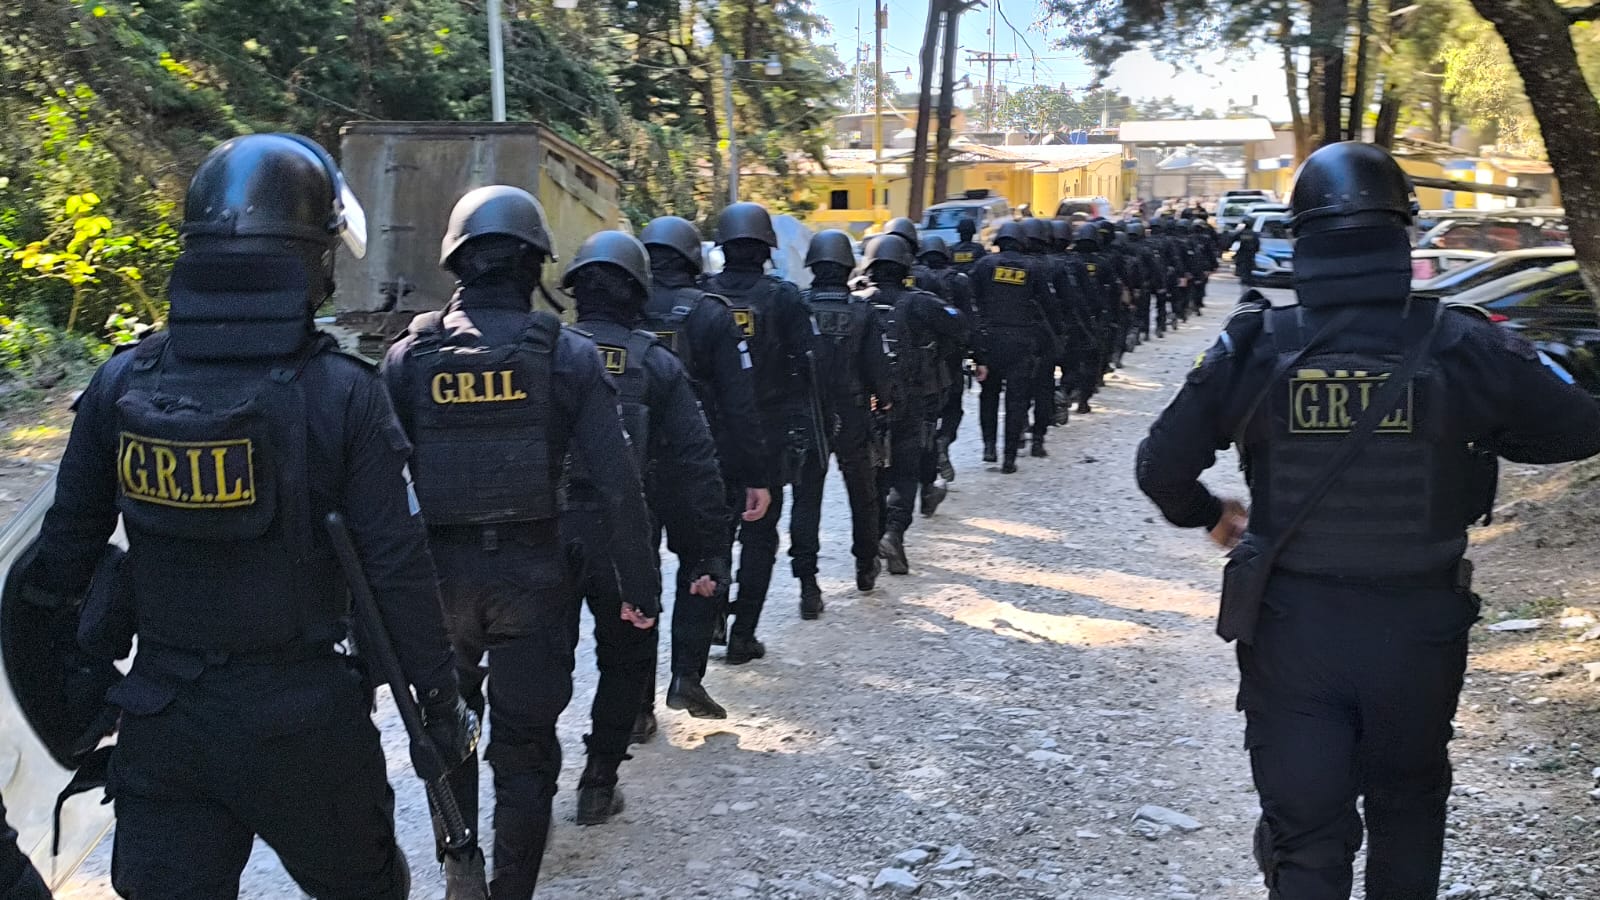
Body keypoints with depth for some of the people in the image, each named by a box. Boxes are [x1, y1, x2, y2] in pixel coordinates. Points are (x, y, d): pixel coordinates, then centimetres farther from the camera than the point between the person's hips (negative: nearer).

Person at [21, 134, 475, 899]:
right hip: (304, 719, -3)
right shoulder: (342, 393, -14)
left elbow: (65, 554, 3)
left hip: (163, 721, 3)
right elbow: (397, 570, -13)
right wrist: (440, 703, -1)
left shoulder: (122, 384, -3)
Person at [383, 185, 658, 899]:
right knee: (524, 746, 10)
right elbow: (616, 483, -10)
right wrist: (638, 585, -2)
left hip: (438, 572, 2)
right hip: (533, 573, -2)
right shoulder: (568, 354, -7)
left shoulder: (408, 355, -3)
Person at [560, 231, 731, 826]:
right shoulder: (659, 365, -1)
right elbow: (695, 465, -4)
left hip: (547, 537, 1)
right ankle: (598, 785, 19)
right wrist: (708, 555, -1)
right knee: (625, 661, 17)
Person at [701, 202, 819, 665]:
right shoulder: (783, 297, -7)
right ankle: (743, 635, 8)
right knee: (758, 535, 7)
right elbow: (803, 368, -8)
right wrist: (805, 433, 1)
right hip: (768, 435, -2)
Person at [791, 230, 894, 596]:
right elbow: (879, 367, -6)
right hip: (853, 419, 1)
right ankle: (866, 567, 35)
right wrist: (882, 403, 12)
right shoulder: (862, 311, -7)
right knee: (862, 493, 19)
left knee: (806, 500, 4)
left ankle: (808, 586, -2)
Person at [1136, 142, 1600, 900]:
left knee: (1305, 836, 11)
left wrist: (1207, 514, 15)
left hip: (1291, 627, 0)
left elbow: (1162, 466, -5)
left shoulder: (1253, 348, -11)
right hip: (1419, 627, 1)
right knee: (1407, 810, 25)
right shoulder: (1468, 350, -12)